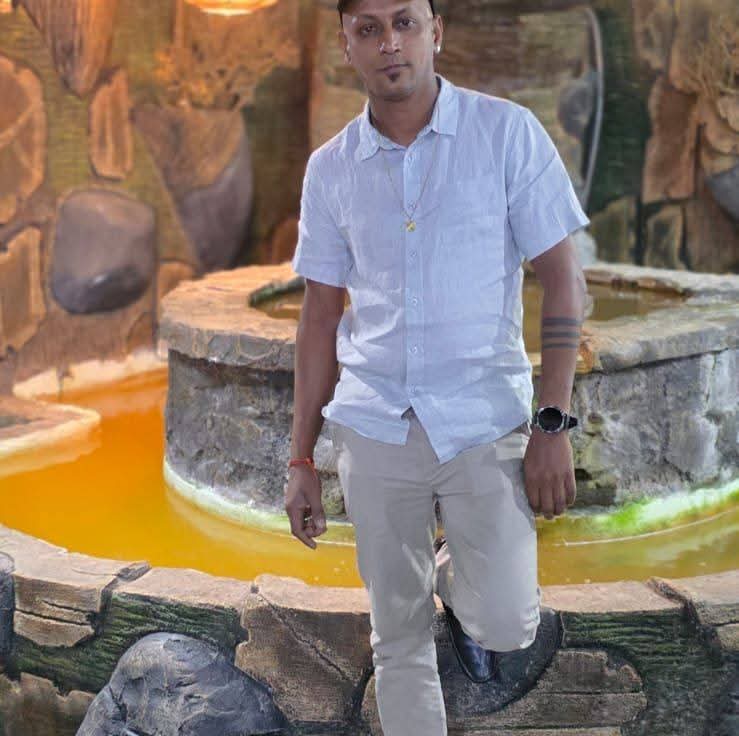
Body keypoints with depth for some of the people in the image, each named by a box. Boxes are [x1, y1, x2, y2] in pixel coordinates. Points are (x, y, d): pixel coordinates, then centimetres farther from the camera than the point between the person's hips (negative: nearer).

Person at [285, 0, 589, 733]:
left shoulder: (508, 132, -5)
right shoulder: (329, 168, 3)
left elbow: (563, 279, -4)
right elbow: (320, 316, 8)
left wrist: (553, 424, -11)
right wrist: (300, 460, 7)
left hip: (485, 423, -2)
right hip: (373, 427, 2)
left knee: (506, 625, -6)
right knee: (398, 633, 9)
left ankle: (455, 577, 27)